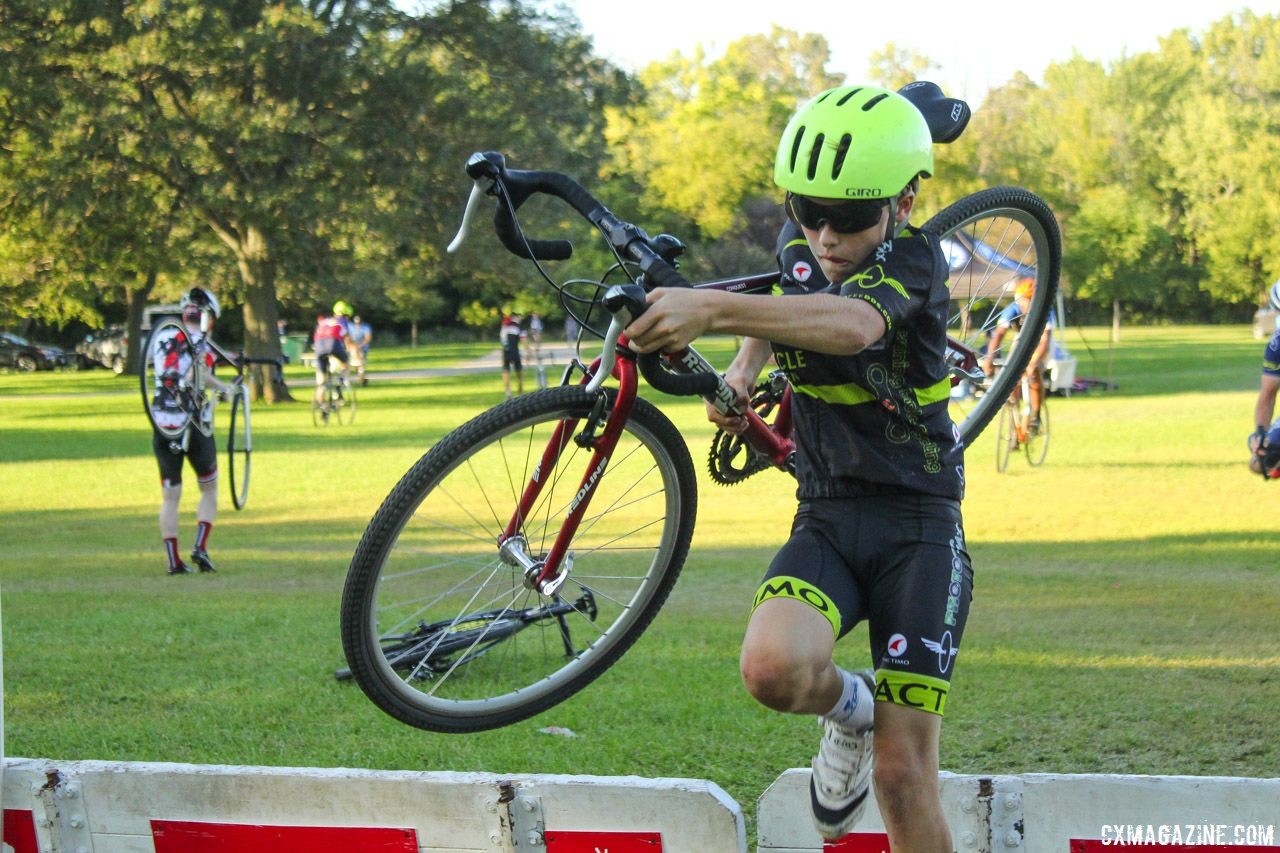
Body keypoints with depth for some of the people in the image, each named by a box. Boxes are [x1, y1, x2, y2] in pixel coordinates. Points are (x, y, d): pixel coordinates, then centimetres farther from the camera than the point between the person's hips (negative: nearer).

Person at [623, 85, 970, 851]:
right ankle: (850, 708, 7)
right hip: (827, 520, 4)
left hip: (917, 527, -4)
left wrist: (713, 310, -50)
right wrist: (742, 370, 8)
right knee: (774, 668, -28)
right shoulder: (797, 248, 3)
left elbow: (851, 325, -38)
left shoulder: (914, 258, -14)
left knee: (903, 775, -10)